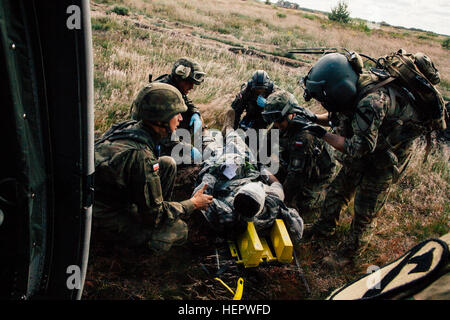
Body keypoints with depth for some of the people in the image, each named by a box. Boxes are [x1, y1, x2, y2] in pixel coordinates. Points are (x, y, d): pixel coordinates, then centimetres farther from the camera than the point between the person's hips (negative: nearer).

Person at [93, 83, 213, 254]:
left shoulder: (130, 126, -8)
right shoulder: (140, 155, -34)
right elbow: (154, 215, -25)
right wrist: (193, 204, -11)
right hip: (108, 218, -8)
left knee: (168, 163, 3)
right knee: (179, 230, -13)